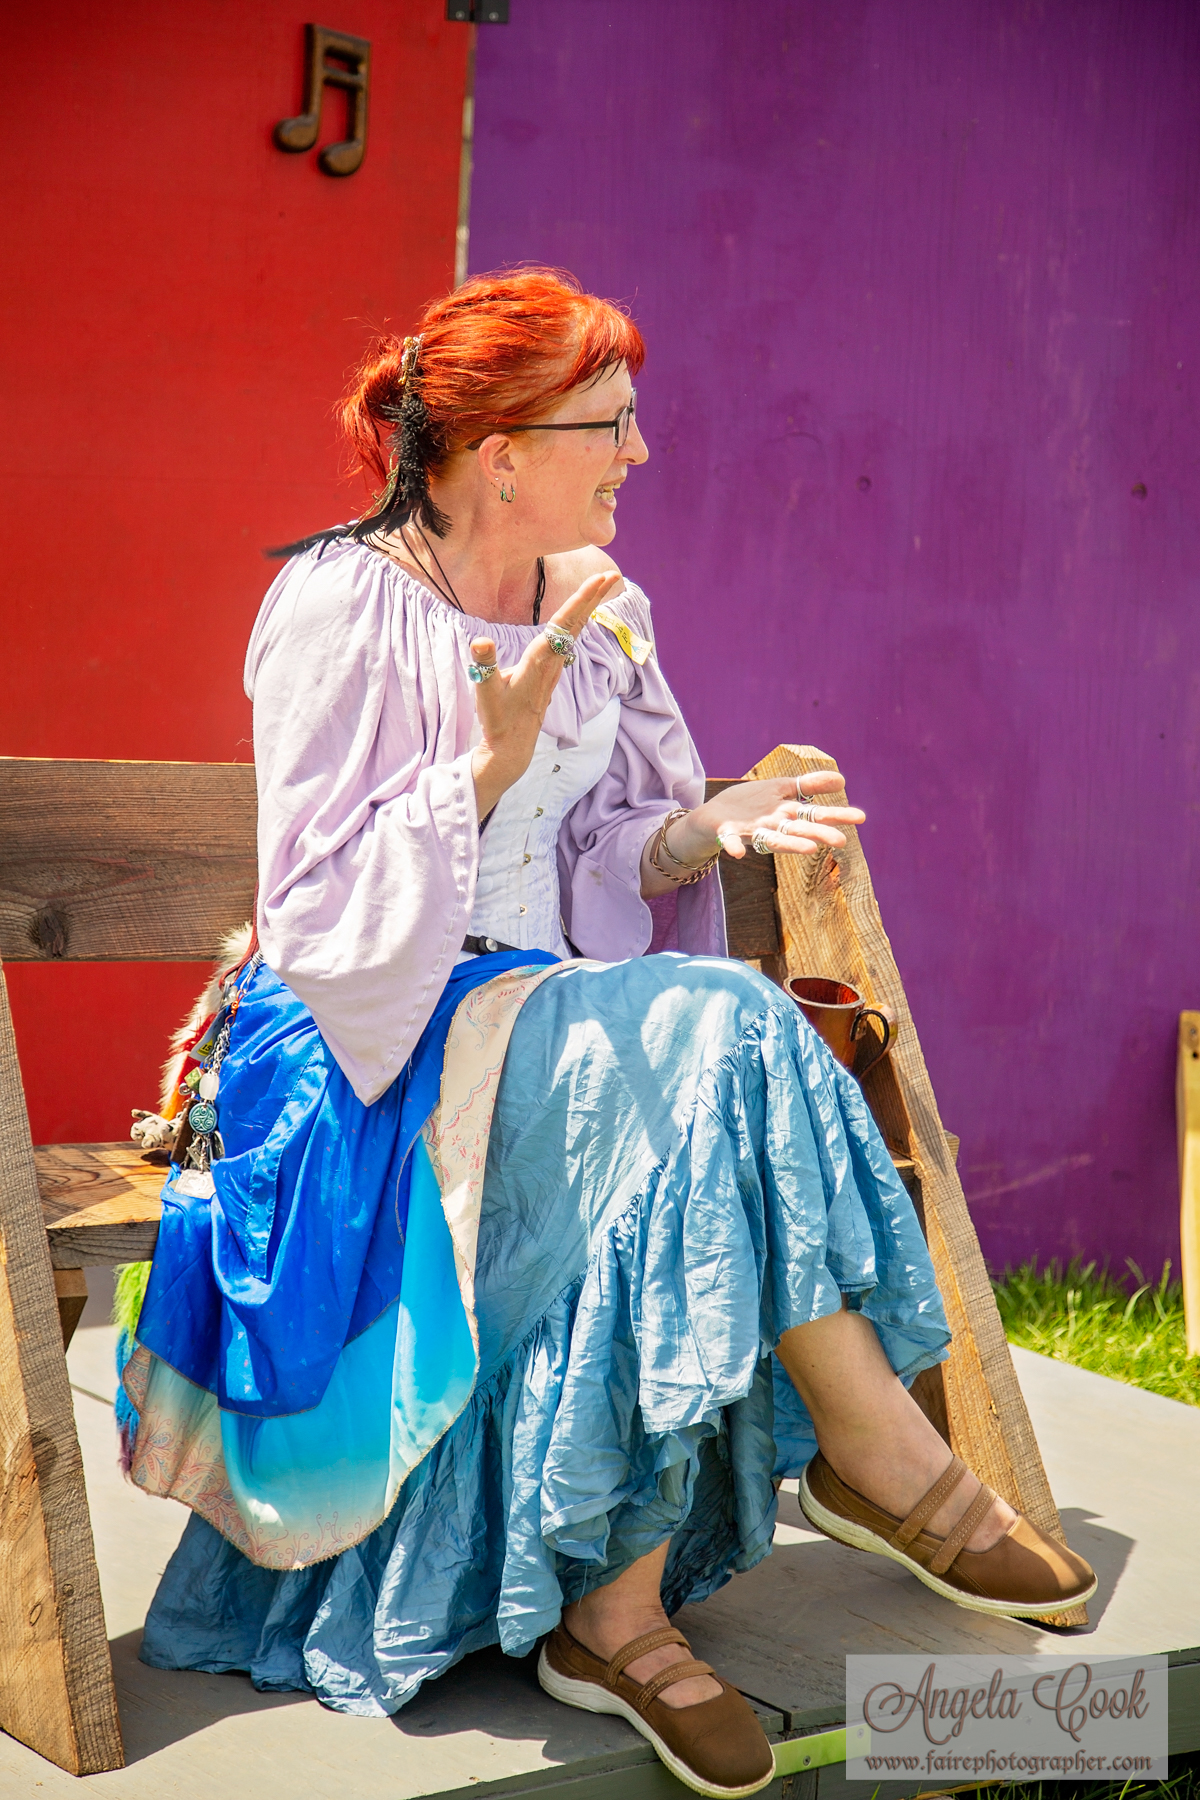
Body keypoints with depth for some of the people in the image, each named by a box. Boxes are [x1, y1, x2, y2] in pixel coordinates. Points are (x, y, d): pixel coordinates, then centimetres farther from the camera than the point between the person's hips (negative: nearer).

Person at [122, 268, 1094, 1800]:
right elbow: (317, 911, -14)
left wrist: (707, 829, -10)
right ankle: (884, 1458, -16)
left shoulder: (600, 608, 9)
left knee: (713, 1045, -26)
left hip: (550, 1009, 7)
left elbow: (604, 862, 12)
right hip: (371, 1038, -6)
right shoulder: (341, 609, -11)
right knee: (710, 1042, -30)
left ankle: (613, 1611, -21)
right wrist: (490, 764, -26)